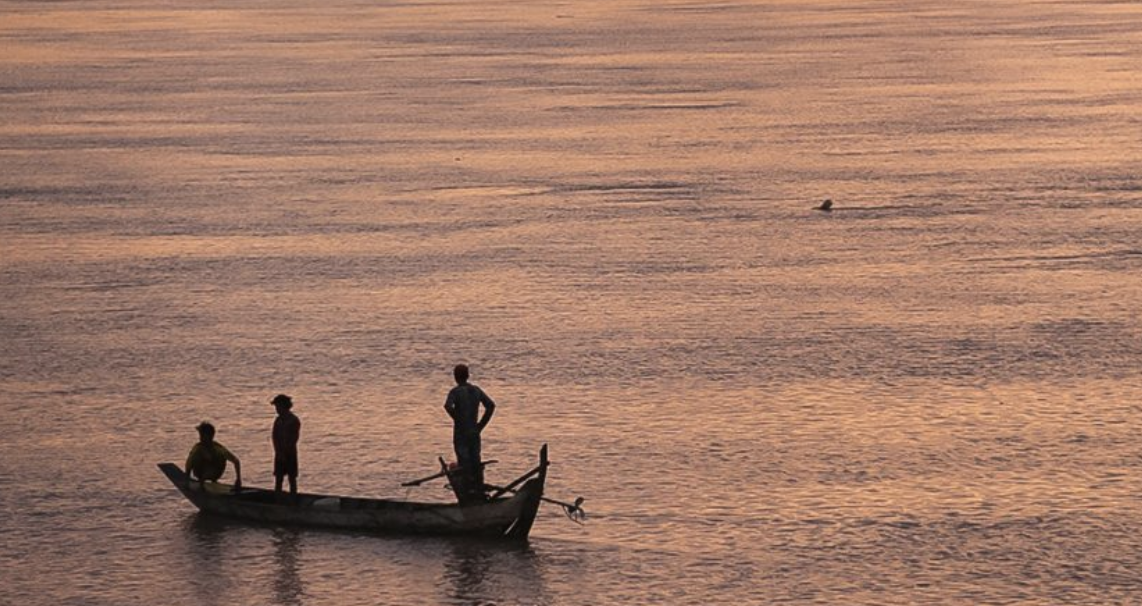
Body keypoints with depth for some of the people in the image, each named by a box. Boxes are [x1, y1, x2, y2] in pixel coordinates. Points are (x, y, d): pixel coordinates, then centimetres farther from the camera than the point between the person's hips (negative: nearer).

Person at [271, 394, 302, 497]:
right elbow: (275, 437, 5)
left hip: (290, 453, -4)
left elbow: (295, 438, -11)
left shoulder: (294, 420, -7)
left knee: (292, 479, 0)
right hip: (279, 453, 4)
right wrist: (278, 452, -8)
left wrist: (285, 452, -15)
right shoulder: (278, 420, 8)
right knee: (278, 479, 3)